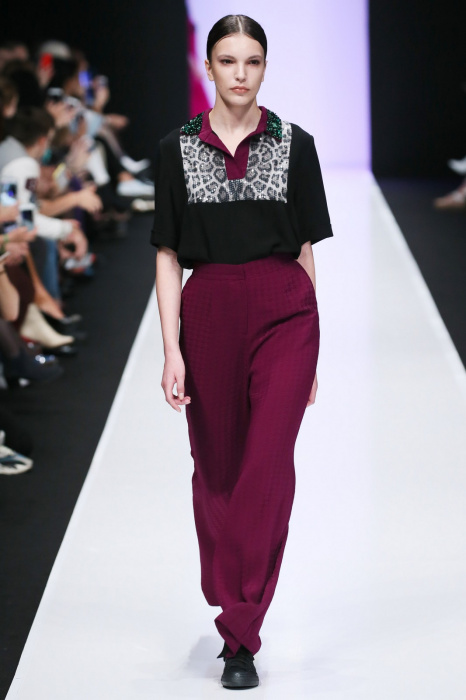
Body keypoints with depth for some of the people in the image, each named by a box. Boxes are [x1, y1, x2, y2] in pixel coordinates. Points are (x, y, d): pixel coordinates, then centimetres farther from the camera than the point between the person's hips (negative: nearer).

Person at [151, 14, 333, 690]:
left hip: (283, 312, -1)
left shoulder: (295, 145, 3)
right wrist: (171, 349, -5)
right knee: (217, 468, 10)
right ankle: (234, 608, 28)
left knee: (268, 468, -10)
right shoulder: (178, 149, 4)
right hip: (209, 315, 2)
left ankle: (240, 638, -8)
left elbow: (306, 250, 6)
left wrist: (309, 344, 6)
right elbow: (168, 255, 3)